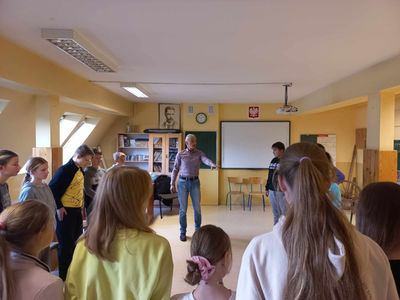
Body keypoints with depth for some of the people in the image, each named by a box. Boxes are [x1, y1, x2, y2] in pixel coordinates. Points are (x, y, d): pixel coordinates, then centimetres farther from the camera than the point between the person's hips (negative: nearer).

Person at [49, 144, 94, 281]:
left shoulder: (80, 170, 9)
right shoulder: (64, 170, -18)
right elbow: (52, 189, -18)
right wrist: (59, 207, -17)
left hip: (77, 211, 9)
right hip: (65, 213, -9)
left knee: (77, 241, 17)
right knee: (66, 244, 2)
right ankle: (63, 276, 17)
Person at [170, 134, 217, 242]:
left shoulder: (199, 153, 2)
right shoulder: (180, 154, 0)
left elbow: (205, 159, -19)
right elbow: (175, 169, 3)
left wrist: (211, 163, -41)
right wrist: (172, 184, -1)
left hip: (195, 182, 1)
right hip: (183, 182, -1)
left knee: (197, 208, 4)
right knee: (183, 208, 2)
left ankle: (198, 230, 25)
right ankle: (183, 232, 17)